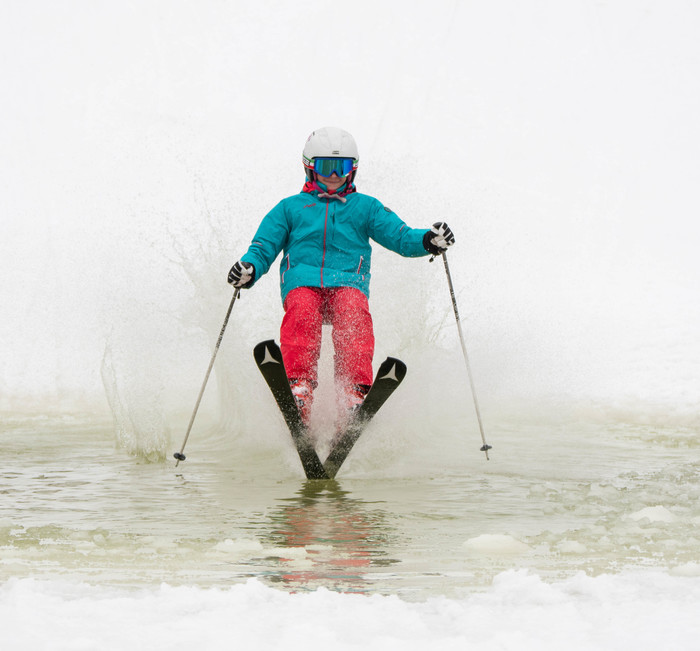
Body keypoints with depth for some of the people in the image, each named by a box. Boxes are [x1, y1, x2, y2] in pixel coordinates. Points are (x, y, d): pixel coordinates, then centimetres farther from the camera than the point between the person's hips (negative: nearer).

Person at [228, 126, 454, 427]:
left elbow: (401, 237, 13)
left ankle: (355, 394, -46)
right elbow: (263, 247, 16)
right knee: (302, 312, -35)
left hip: (348, 282, 0)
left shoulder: (366, 207, 25)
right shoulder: (290, 208, 24)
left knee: (353, 313, -35)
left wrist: (428, 240, -10)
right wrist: (248, 268, -8)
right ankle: (299, 387, -44)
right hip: (302, 281, 0)